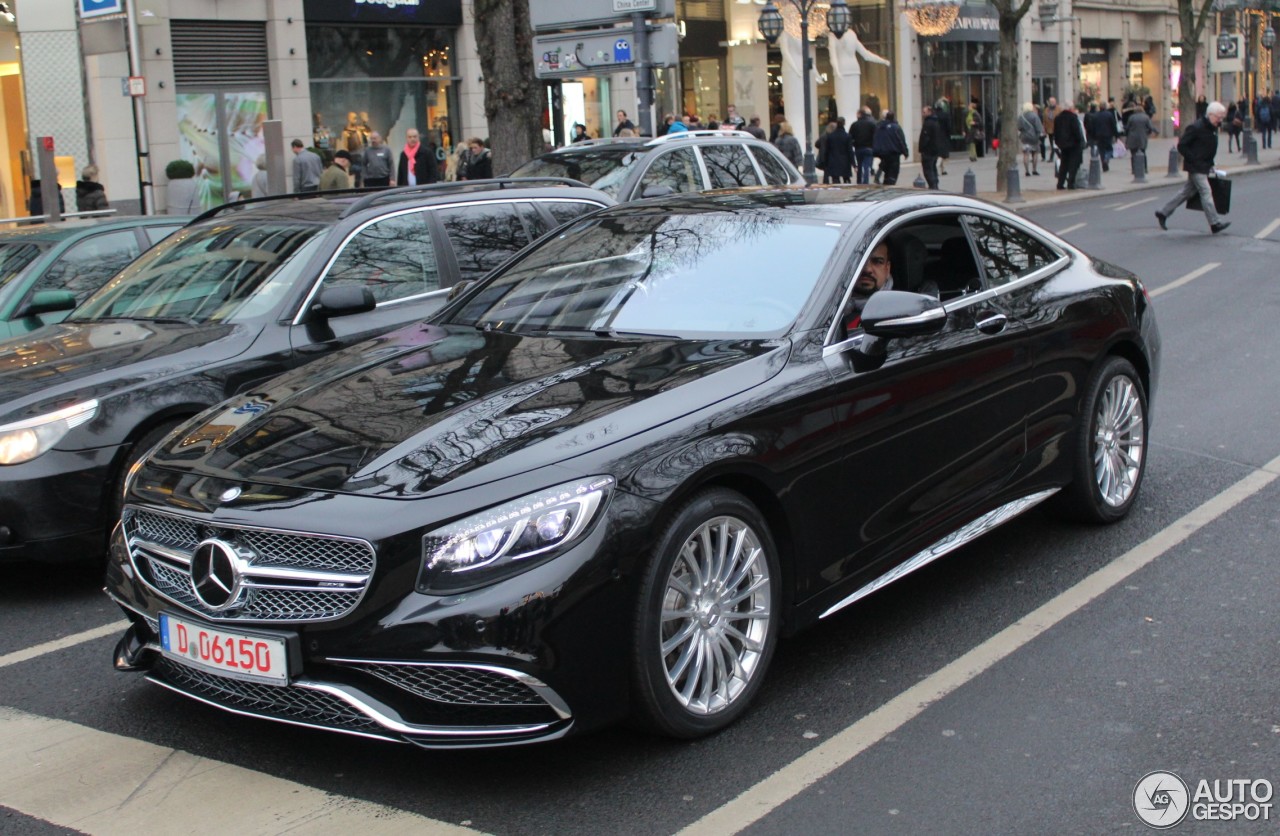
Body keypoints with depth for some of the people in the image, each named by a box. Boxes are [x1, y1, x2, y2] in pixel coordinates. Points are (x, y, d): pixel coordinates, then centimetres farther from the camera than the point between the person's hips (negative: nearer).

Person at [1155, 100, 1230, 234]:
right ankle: (1215, 223, -6)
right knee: (1206, 192, -8)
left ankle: (1163, 212, 21)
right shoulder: (1196, 128, -17)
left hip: (1204, 167, 9)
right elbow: (1181, 146, -17)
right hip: (1196, 167, -9)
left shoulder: (1213, 128, 10)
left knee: (1186, 191, 13)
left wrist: (1210, 164, 14)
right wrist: (1194, 160, -19)